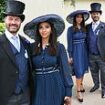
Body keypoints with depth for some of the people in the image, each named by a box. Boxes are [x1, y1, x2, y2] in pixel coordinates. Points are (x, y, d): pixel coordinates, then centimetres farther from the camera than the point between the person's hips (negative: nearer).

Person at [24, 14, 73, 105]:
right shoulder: (32, 47, 1)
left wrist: (68, 92, -8)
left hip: (55, 87, -1)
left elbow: (65, 69, -5)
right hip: (38, 88, 2)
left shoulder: (59, 47, -5)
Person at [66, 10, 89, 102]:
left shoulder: (84, 28, 6)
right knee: (79, 71, -4)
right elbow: (69, 43, -9)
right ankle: (79, 91, 6)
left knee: (83, 70, 13)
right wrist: (70, 56, -9)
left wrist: (86, 52, 9)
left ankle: (81, 85, 34)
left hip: (84, 51, 5)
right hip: (76, 51, -5)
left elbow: (85, 40, 10)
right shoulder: (71, 29, -8)